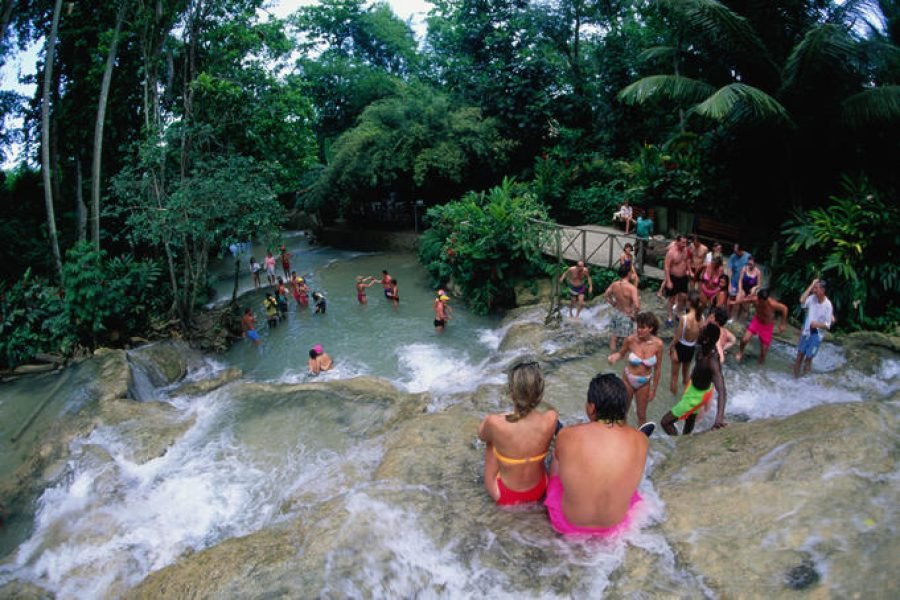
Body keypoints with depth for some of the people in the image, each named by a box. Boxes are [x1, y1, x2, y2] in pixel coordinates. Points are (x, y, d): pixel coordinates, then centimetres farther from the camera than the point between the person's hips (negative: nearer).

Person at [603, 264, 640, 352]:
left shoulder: (614, 284, -9)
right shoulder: (632, 288, -27)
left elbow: (605, 296, 7)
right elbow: (636, 305, -33)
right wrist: (634, 315, -16)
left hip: (615, 312, 6)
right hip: (626, 315, -6)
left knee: (613, 337, 20)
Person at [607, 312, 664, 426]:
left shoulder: (658, 344, -21)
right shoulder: (630, 339, -23)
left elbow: (657, 368, -8)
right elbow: (621, 353, -2)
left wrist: (653, 389, -1)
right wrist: (614, 356, -26)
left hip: (644, 383, 0)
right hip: (628, 380, 0)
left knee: (641, 415, 18)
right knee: (623, 411, 18)